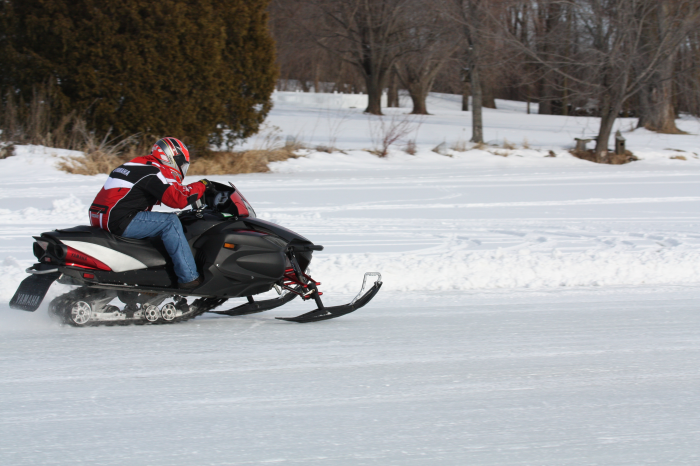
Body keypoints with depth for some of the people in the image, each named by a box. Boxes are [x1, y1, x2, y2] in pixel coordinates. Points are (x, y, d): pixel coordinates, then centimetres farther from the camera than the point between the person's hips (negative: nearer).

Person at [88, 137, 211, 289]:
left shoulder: (139, 165, 22)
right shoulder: (153, 171, -9)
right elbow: (178, 198, -18)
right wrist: (201, 186, -4)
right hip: (118, 223, -10)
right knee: (170, 222, -13)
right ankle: (189, 277, -15)